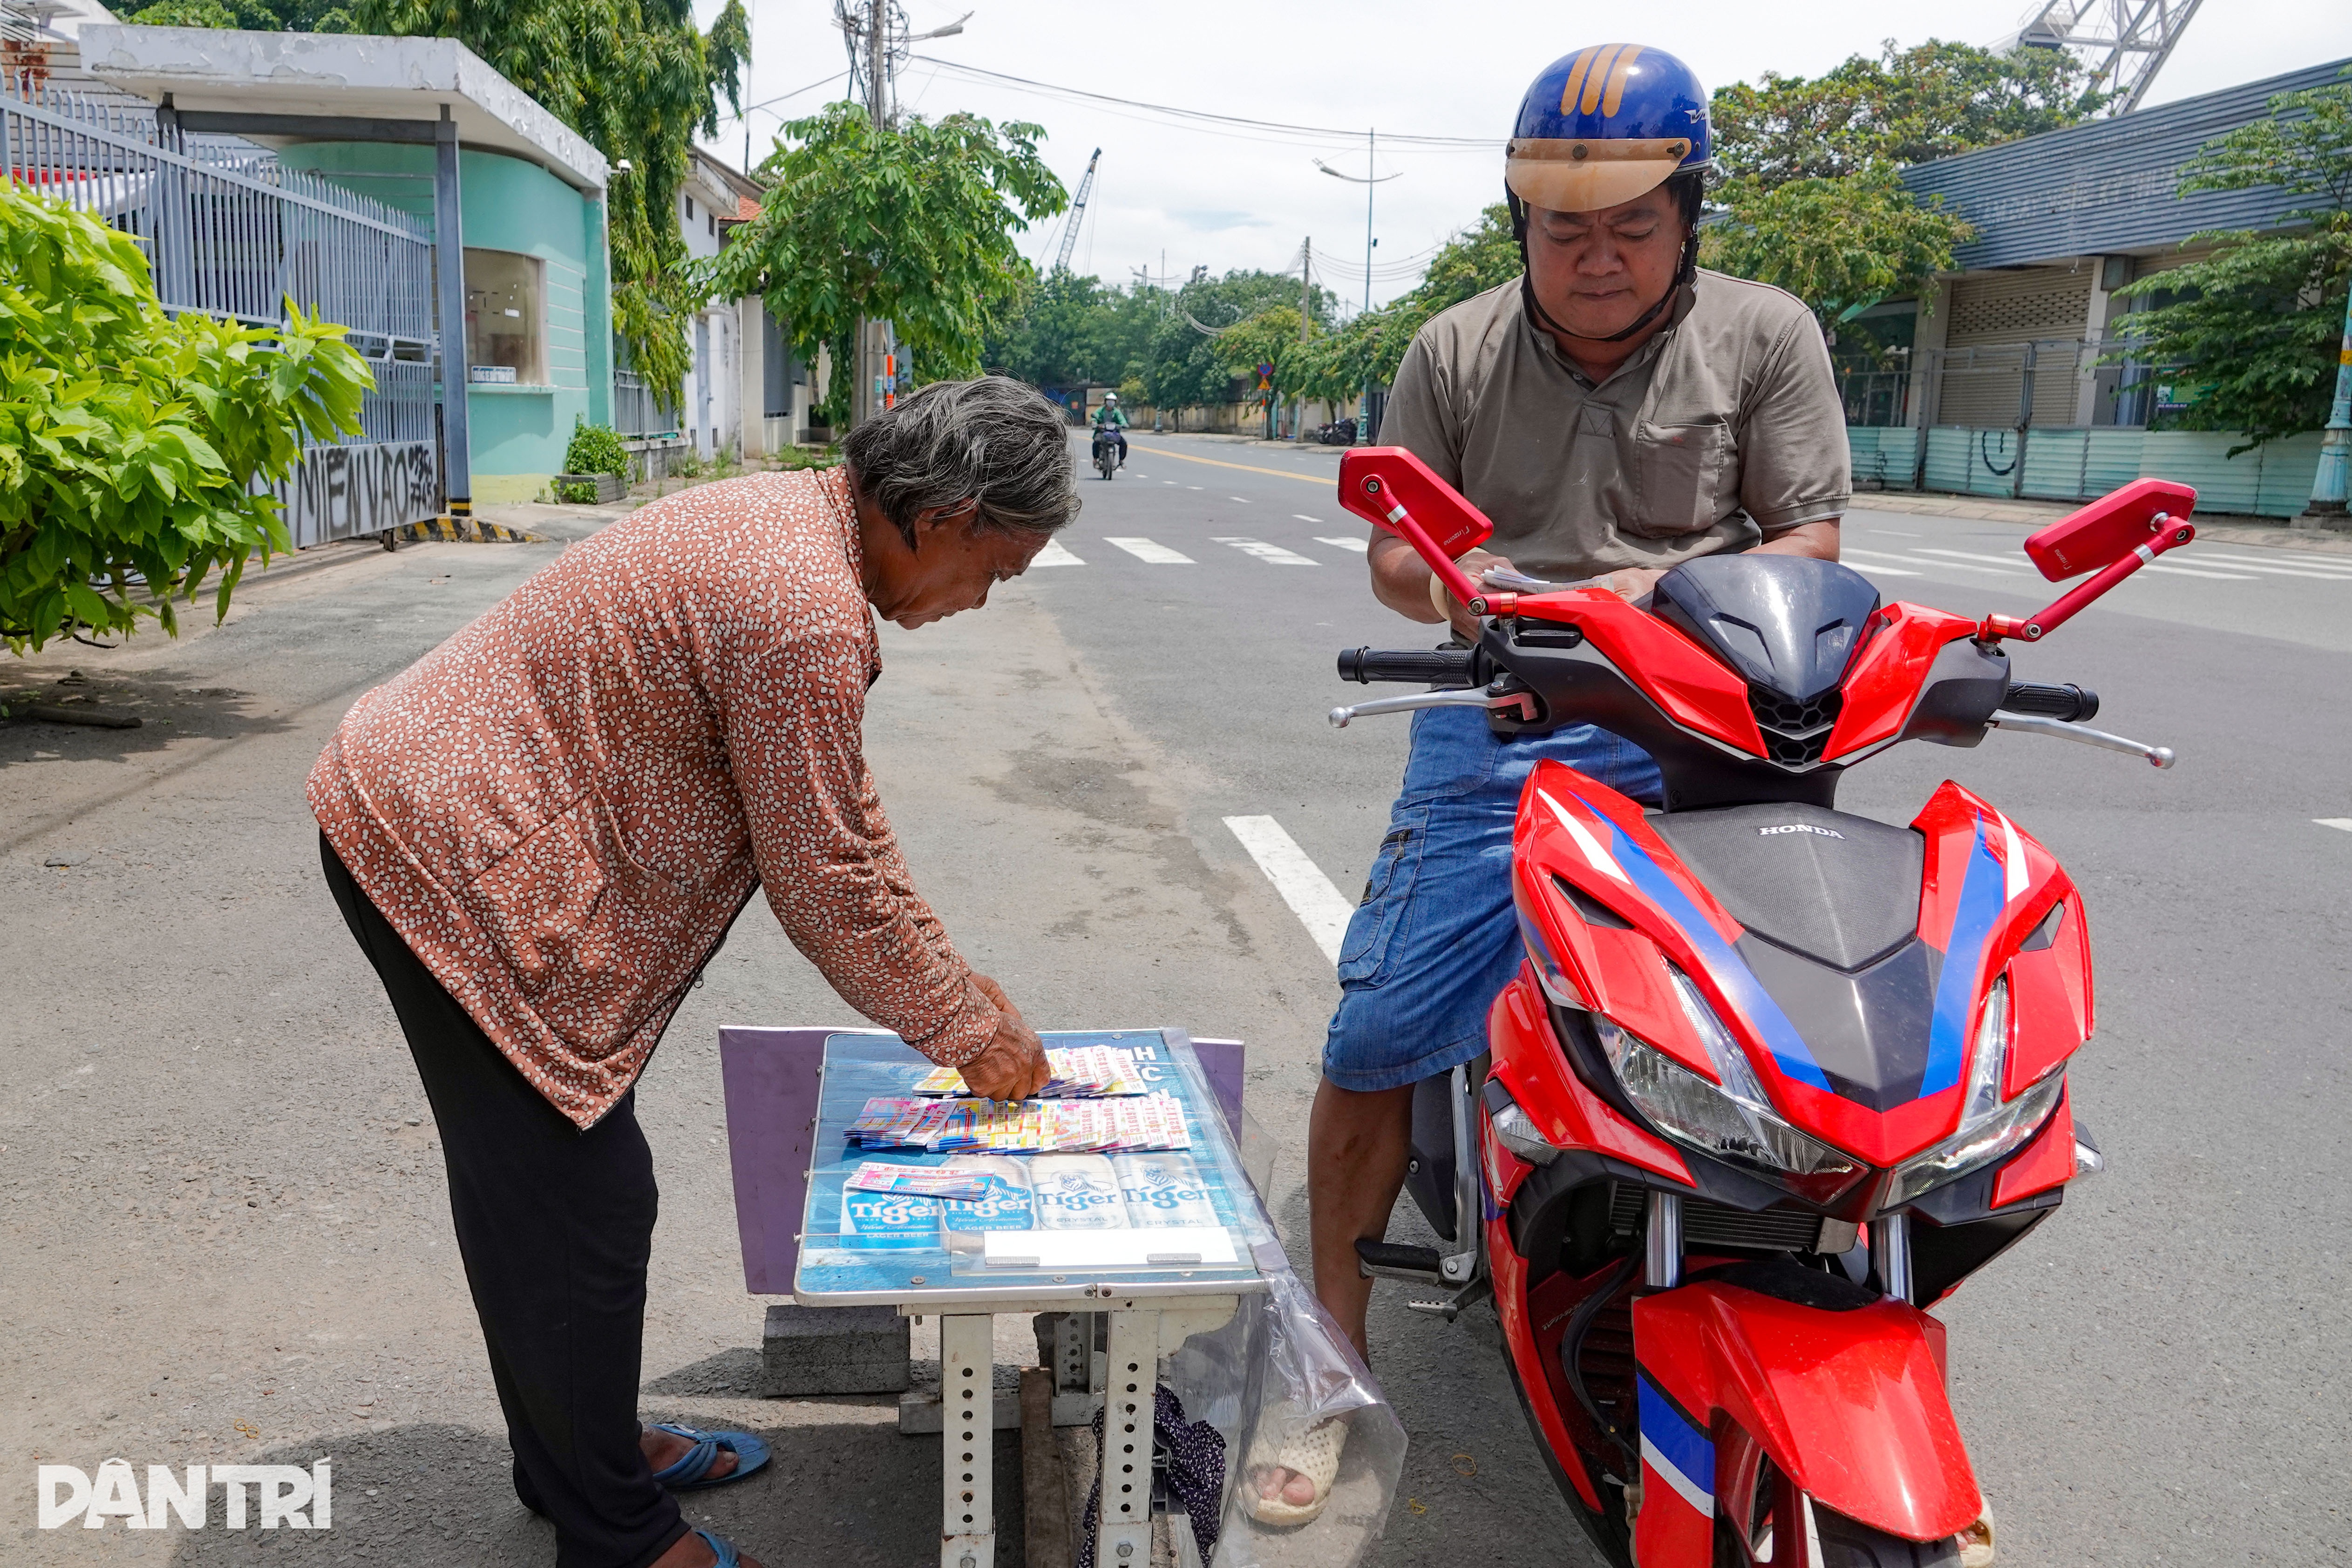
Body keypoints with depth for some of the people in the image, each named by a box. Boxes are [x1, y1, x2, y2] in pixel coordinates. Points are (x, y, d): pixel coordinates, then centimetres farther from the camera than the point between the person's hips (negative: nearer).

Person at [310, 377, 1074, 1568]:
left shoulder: (796, 523, 7)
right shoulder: (808, 611, -26)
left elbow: (841, 811, 13)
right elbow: (825, 883, -19)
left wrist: (955, 987, 15)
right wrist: (966, 1033, -5)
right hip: (458, 865, -11)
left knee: (536, 1186, 21)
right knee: (582, 1210, 0)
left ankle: (578, 1455, 39)